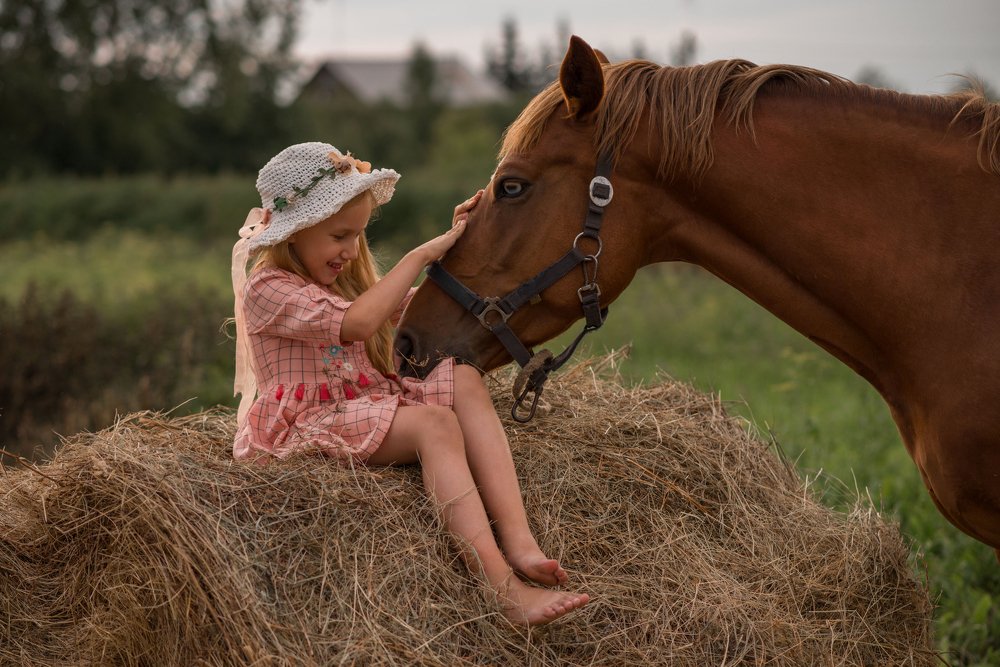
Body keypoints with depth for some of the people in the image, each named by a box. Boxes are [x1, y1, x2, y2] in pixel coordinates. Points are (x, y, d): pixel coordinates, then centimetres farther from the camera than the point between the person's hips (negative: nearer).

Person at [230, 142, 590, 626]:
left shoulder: (345, 280, 21)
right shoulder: (267, 289, -10)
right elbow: (357, 322, -25)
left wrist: (456, 246, 7)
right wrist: (420, 255, -18)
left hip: (367, 404, 8)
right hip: (308, 422, -8)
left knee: (464, 380, -17)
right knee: (435, 422, -31)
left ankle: (518, 540, -32)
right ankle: (504, 587, -44)